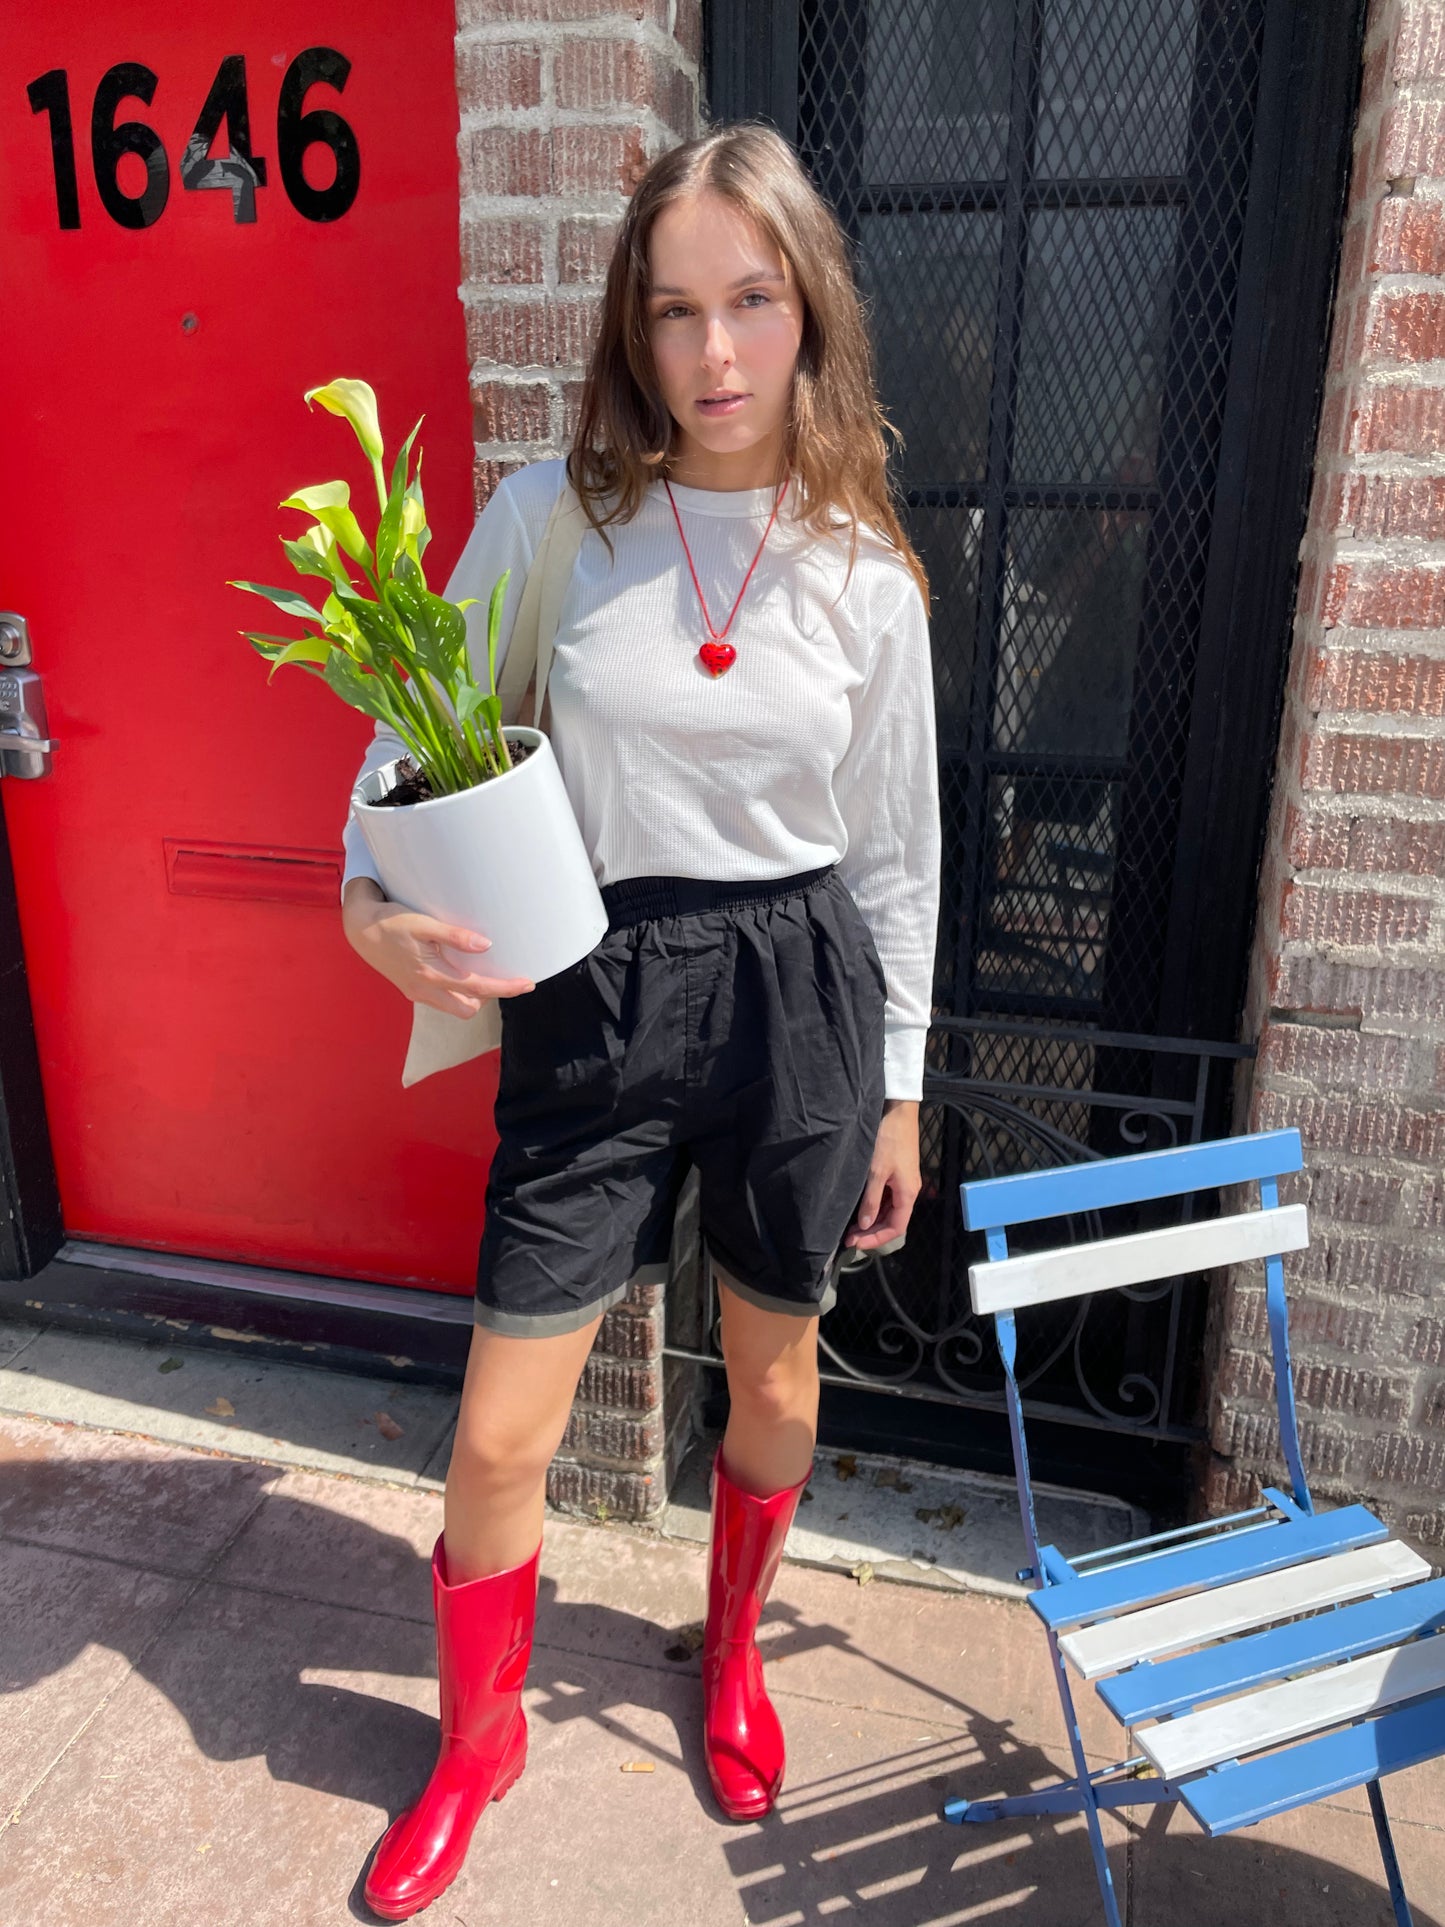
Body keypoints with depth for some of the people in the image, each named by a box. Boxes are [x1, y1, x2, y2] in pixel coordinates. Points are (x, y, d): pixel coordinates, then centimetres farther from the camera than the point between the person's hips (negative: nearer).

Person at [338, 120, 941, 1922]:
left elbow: (895, 849, 5)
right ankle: (478, 1736, 39)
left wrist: (898, 1086, 8)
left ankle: (732, 1654, 52)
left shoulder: (864, 570, -1)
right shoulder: (550, 516, -5)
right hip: (598, 998, -1)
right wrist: (370, 899, -20)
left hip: (802, 995, 2)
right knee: (498, 1436, 5)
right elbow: (419, 736, 1)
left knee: (774, 1379, 19)